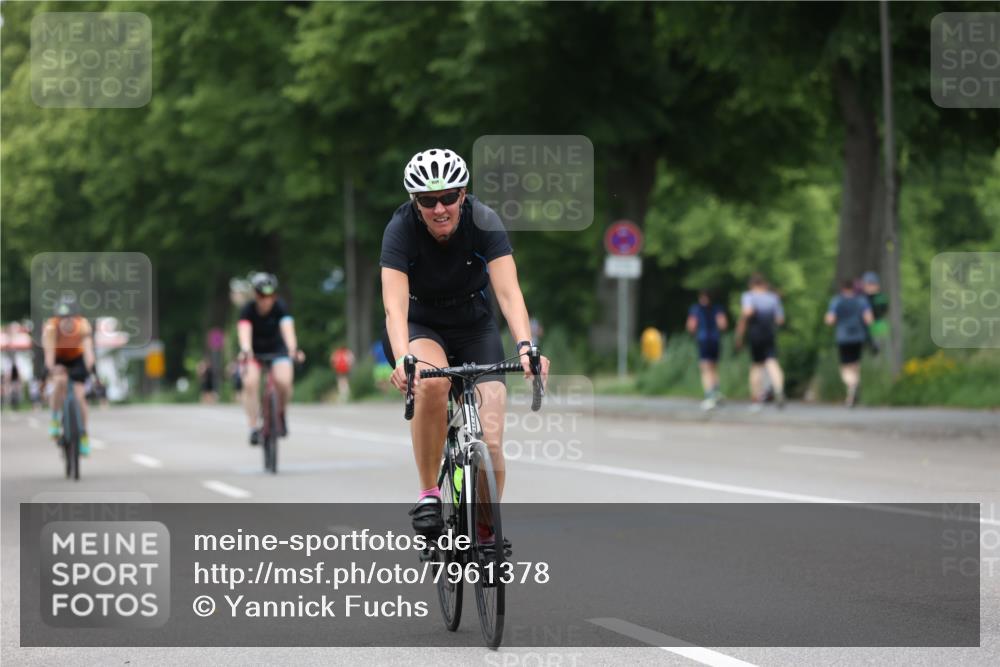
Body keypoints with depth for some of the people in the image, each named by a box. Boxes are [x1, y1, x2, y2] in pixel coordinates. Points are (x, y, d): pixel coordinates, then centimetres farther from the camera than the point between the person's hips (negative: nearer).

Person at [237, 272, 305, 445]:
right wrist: (245, 351, -61)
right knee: (250, 383, -27)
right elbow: (244, 332, -40)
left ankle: (280, 414, 3)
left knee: (284, 382, -26)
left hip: (277, 349, 0)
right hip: (254, 351, 0)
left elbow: (287, 329, -37)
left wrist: (293, 349, -57)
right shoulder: (248, 310, -23)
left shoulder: (280, 307, -21)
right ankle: (253, 429, -18)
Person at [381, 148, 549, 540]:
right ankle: (428, 493, -19)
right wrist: (402, 359, -52)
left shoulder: (484, 223, -22)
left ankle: (485, 536, 8)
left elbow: (508, 291, -31)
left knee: (489, 442, -16)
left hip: (475, 328, 1)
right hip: (420, 327, -1)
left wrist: (525, 346, -48)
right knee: (432, 382, -37)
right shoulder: (401, 228, -24)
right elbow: (395, 304, -34)